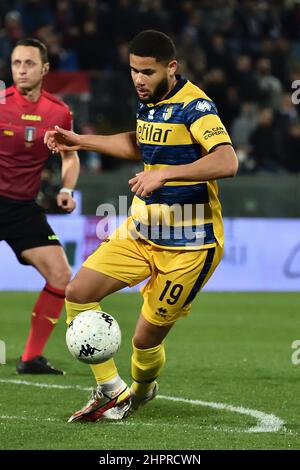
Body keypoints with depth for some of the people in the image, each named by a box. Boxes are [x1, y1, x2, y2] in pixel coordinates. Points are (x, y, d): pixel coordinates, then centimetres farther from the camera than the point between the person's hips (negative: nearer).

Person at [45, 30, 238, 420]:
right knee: (78, 293, -3)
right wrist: (80, 141, 25)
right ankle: (112, 393, 7)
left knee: (146, 339, -3)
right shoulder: (148, 102, 8)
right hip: (140, 232, 8)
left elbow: (227, 162, -32)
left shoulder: (194, 106, -18)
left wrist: (164, 174, -36)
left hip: (187, 246, -8)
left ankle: (141, 391, 32)